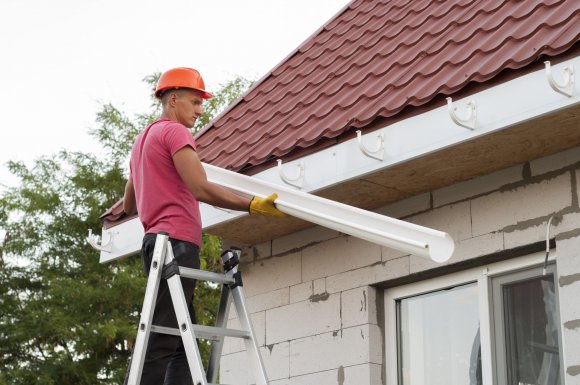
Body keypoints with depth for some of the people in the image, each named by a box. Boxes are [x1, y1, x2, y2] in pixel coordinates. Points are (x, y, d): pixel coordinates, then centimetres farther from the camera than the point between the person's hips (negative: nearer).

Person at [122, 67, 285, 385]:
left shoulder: (142, 139, 27)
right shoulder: (175, 132, -3)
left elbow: (129, 205, 33)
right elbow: (201, 189, -16)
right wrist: (253, 205, -18)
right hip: (177, 242, -10)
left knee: (183, 342, 6)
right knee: (160, 344, -14)